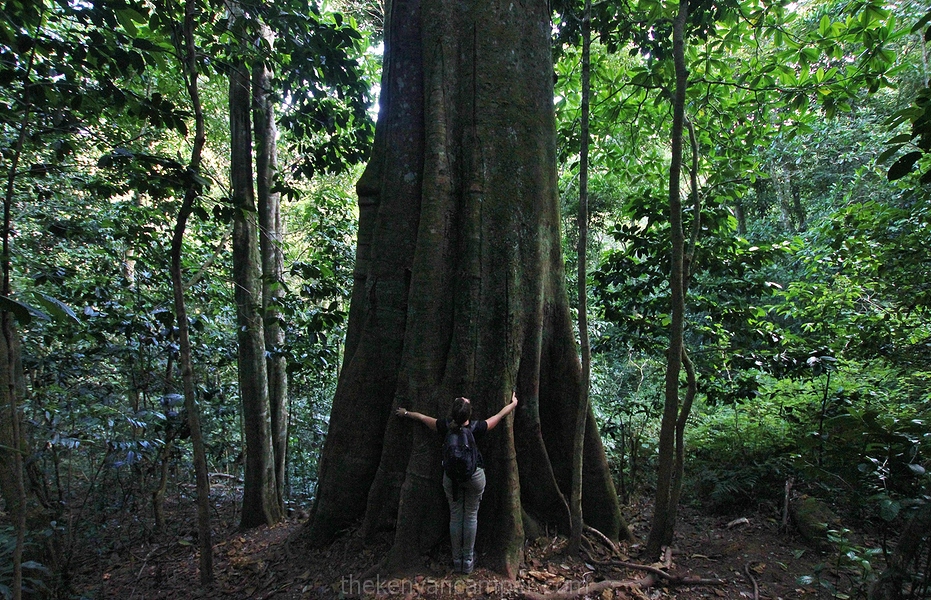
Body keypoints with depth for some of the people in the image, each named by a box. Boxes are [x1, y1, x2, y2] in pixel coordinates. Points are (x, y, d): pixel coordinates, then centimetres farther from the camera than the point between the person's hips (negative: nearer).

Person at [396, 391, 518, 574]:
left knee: (455, 516, 12)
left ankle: (457, 560, 22)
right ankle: (468, 561, 18)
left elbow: (422, 417, 5)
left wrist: (406, 413, 23)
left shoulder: (445, 427, -13)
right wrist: (513, 403, 17)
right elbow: (500, 415, -1)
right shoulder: (476, 428, -17)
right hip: (475, 476, -1)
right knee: (471, 516, 11)